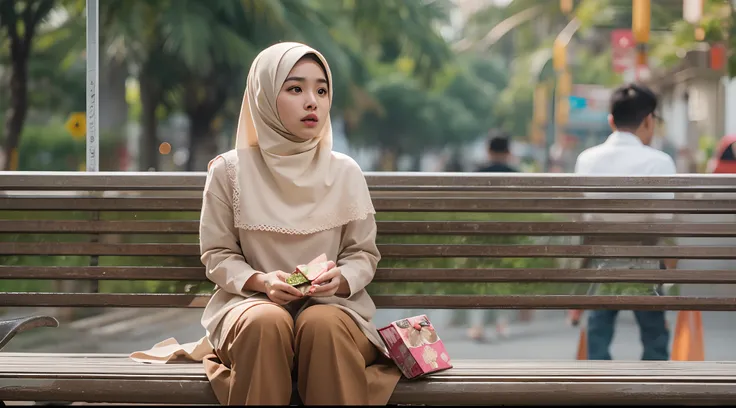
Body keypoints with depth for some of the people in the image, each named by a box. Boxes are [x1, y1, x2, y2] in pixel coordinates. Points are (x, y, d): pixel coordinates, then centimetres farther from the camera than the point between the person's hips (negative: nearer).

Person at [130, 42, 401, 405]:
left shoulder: (345, 173, 4)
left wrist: (341, 279, -14)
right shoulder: (230, 171, 0)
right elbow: (217, 255, 5)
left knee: (324, 324, -36)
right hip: (251, 300, -1)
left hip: (331, 303, 1)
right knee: (265, 323, -37)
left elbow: (363, 254, 9)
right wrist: (260, 281, -16)